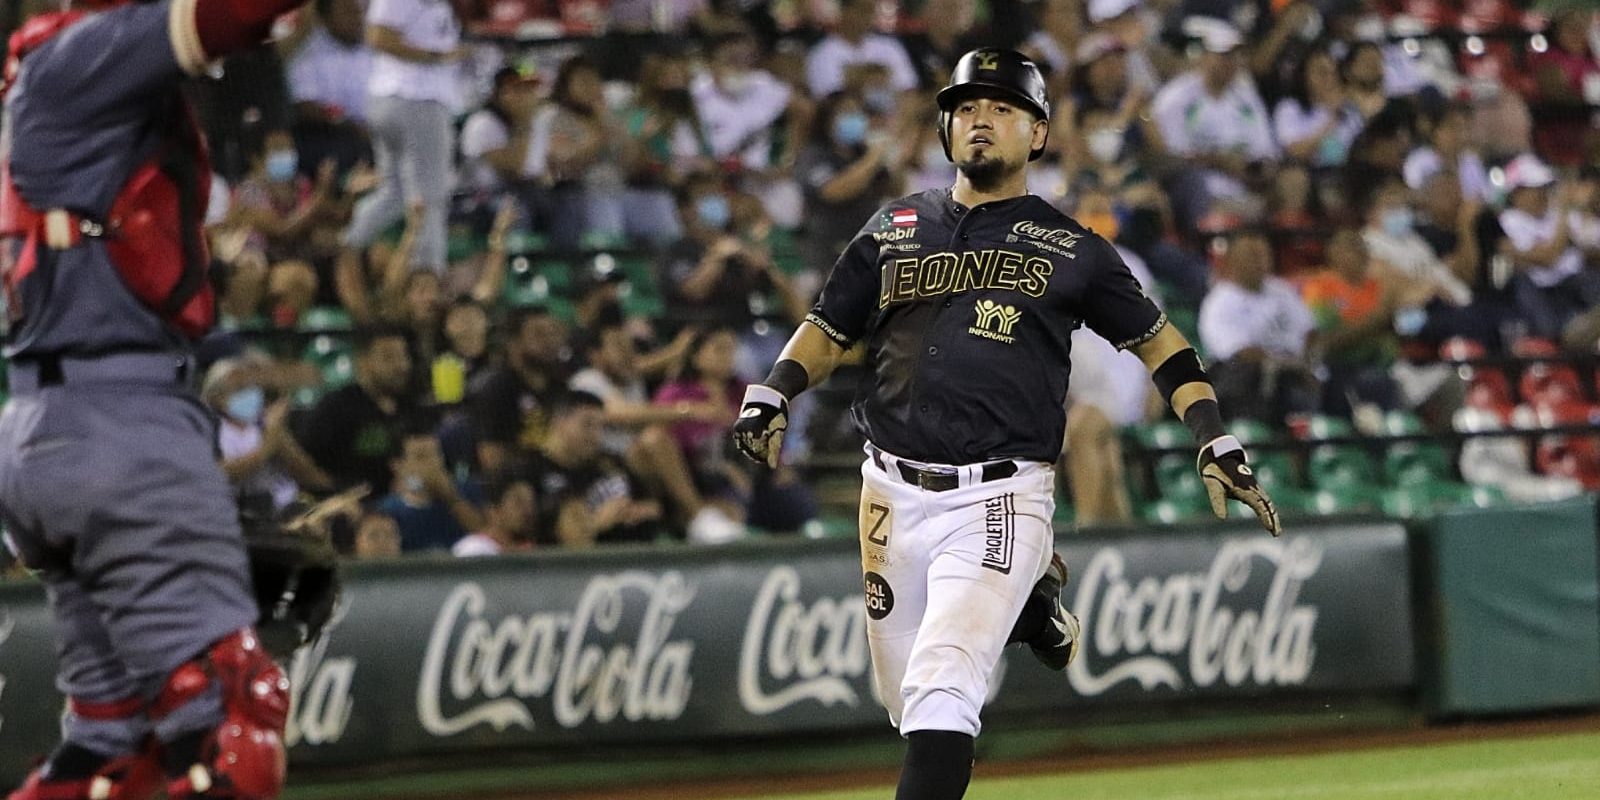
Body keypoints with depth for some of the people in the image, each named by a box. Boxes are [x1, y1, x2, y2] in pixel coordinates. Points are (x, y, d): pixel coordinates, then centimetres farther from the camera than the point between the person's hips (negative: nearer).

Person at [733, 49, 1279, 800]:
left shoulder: (1070, 250, 6)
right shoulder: (894, 230, 12)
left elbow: (1159, 343, 12)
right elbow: (826, 331, 16)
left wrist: (1217, 445, 1)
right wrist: (769, 398, -3)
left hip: (1001, 501, -4)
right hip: (895, 495, 4)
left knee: (940, 690, -21)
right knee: (909, 704, 12)